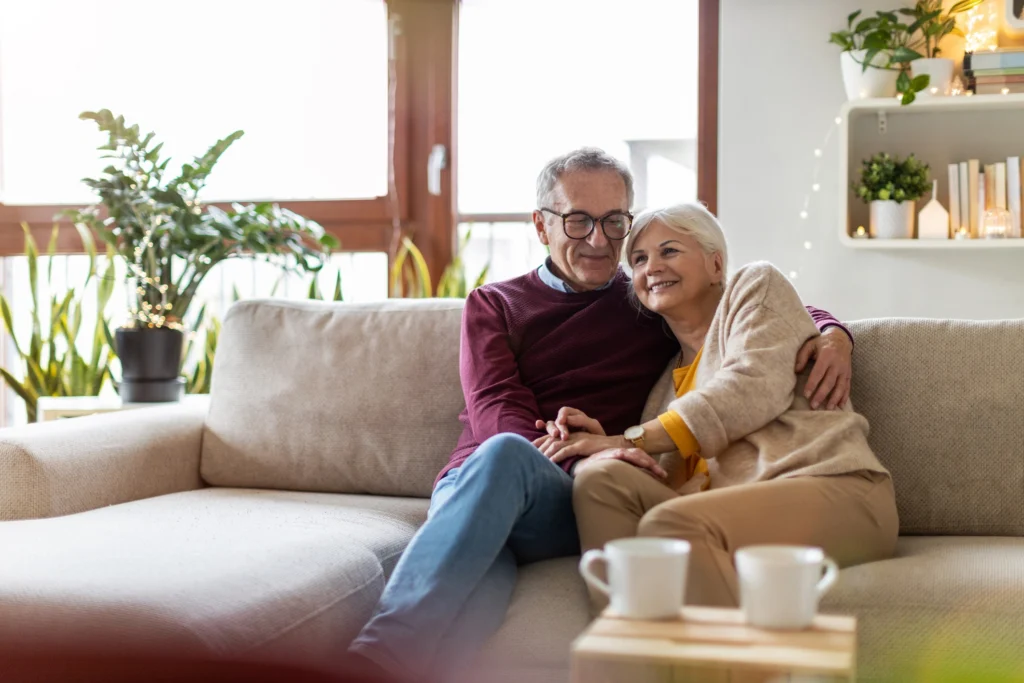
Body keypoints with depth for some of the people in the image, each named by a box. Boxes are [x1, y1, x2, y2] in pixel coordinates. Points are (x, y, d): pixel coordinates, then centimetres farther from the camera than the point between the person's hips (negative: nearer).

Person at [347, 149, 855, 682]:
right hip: (471, 483, 1)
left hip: (589, 503, 0)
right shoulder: (494, 305, 20)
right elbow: (494, 409, 2)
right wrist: (581, 458, -19)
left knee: (507, 456, -37)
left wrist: (832, 334, 2)